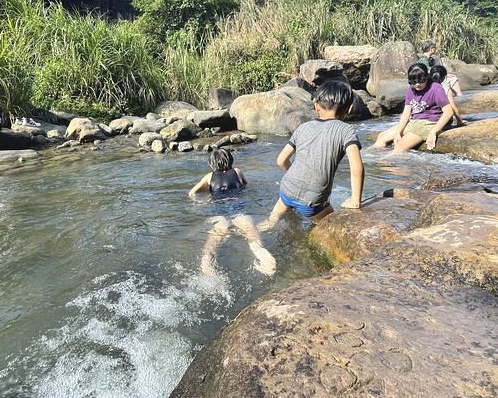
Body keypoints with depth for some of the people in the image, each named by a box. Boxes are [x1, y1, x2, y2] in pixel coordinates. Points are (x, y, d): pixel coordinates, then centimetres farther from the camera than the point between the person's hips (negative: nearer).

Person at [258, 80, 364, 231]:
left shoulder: (303, 127, 7)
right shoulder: (346, 130, -6)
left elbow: (281, 160, 9)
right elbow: (357, 167, -18)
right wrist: (355, 201, -6)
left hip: (287, 191, 4)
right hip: (311, 204, -4)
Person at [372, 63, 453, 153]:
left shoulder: (435, 89, -14)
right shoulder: (410, 90, 7)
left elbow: (448, 112, -17)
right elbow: (406, 112, 3)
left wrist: (433, 132, -22)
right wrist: (398, 133, -8)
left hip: (428, 124, -8)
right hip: (413, 122, 8)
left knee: (400, 147, -25)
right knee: (381, 137, 3)